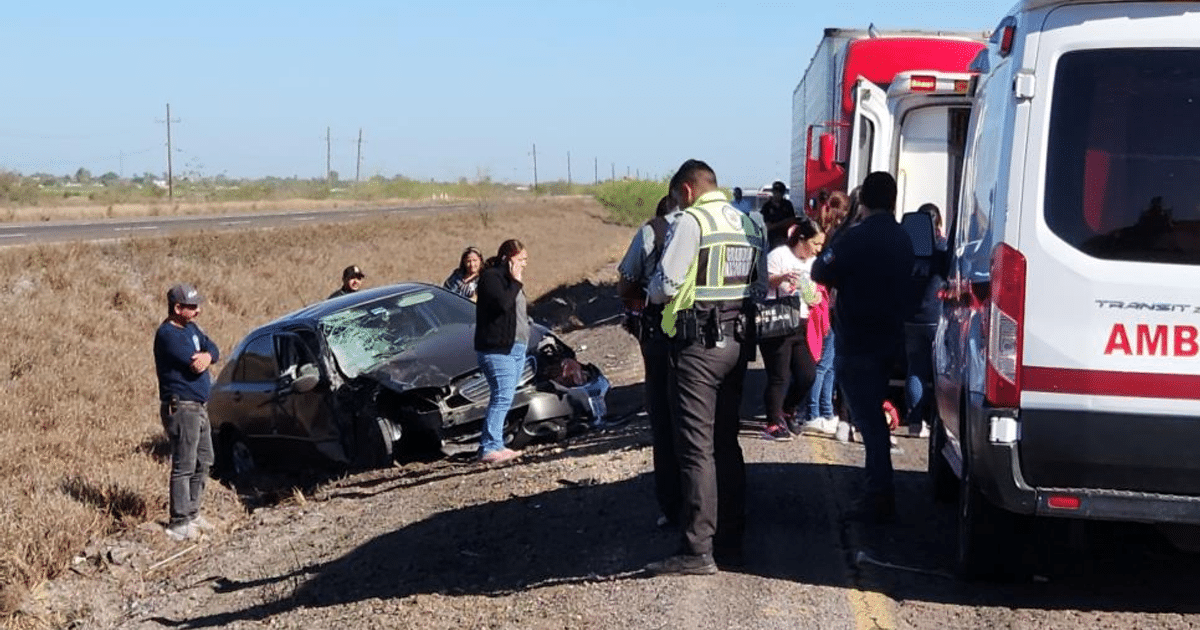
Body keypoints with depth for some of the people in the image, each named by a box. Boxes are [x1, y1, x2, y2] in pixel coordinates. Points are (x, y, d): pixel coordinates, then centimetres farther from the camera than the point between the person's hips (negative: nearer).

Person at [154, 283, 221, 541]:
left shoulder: (191, 328, 13)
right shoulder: (167, 334, -17)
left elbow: (213, 350, 7)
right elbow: (193, 364, -23)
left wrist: (206, 356, -16)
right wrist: (202, 360, -1)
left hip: (199, 407, 10)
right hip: (181, 407, -10)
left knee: (203, 462, 16)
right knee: (184, 466, -8)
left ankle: (192, 513, 26)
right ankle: (180, 523, -4)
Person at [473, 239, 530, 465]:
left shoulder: (510, 279, 21)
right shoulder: (490, 277, -9)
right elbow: (502, 303, -24)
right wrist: (516, 282, -15)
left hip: (516, 347, 10)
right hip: (497, 349, -10)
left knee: (504, 399, 9)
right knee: (502, 398, -17)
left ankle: (494, 445, 13)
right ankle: (489, 448, -18)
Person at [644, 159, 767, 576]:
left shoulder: (691, 222, -10)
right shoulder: (750, 225, 13)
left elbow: (663, 287, -13)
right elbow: (762, 288, 15)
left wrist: (653, 297, 8)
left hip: (698, 344, -8)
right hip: (737, 343, 8)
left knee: (696, 447, -6)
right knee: (726, 443, 15)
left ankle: (697, 550, -7)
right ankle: (731, 540, 20)